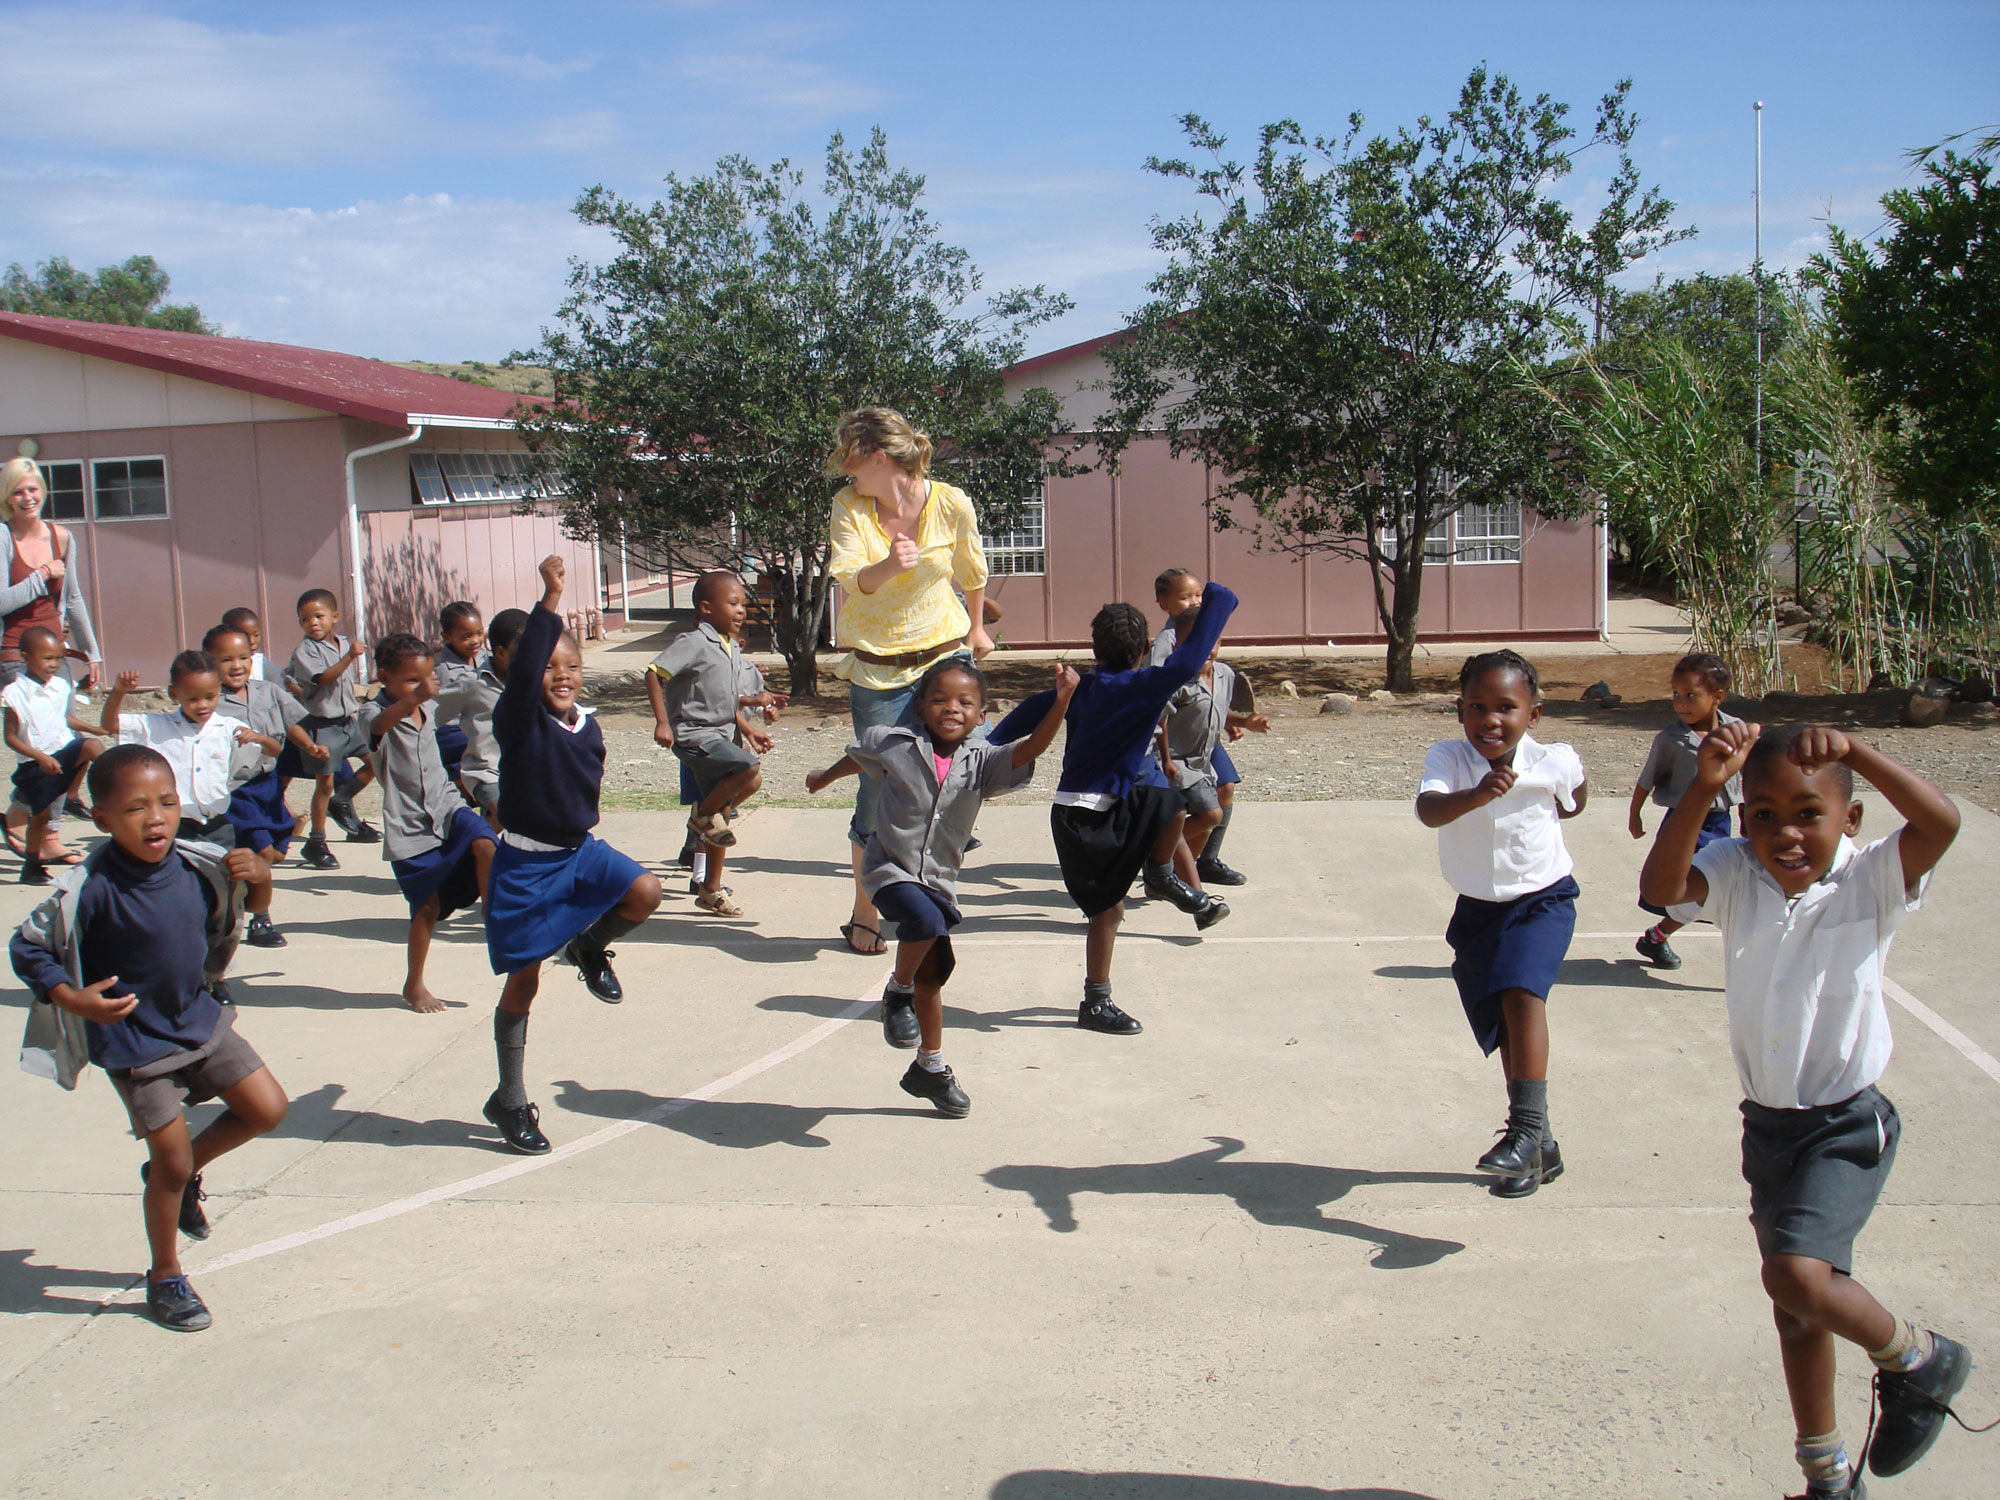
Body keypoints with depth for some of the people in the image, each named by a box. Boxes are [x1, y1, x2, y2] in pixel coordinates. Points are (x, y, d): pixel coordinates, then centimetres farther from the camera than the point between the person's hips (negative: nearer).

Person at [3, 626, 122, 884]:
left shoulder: (61, 686, 3)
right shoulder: (15, 694, -13)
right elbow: (11, 737, -12)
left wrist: (98, 728, 13)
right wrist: (41, 757, -22)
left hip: (66, 748, 4)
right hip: (35, 763, -4)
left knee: (93, 746, -28)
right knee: (41, 814, 3)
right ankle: (31, 865, 22)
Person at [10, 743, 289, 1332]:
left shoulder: (196, 864, -10)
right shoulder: (89, 890, -24)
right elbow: (26, 948, -13)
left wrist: (256, 872, -13)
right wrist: (73, 999, -26)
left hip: (201, 1019, 5)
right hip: (136, 1043, -5)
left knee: (268, 1108, 5)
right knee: (171, 1163, 1)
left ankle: (184, 1174, 32)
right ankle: (165, 1278, 24)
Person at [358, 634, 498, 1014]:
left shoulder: (428, 709, 7)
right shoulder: (374, 713, -14)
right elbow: (379, 725, -41)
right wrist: (414, 697, -58)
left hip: (446, 807, 5)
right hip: (408, 826, -5)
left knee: (483, 843, -27)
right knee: (427, 905, 0)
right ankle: (414, 985, 19)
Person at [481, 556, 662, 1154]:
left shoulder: (588, 727, 2)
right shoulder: (519, 719, -15)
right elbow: (523, 669, -35)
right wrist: (551, 598, -41)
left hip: (580, 850, 5)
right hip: (525, 863, -5)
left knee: (644, 891, -22)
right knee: (523, 984, 2)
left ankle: (590, 947, 12)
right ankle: (510, 1101, 18)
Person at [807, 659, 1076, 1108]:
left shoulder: (981, 762, -8)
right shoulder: (894, 744, -9)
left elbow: (1029, 749, -24)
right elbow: (857, 758, 13)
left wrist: (1062, 700, -36)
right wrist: (825, 778, 31)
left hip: (939, 880, 4)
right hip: (890, 870, -4)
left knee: (932, 974, 14)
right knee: (926, 923, -33)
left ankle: (930, 1067, 32)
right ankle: (897, 992, -4)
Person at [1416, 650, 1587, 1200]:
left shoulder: (1554, 762, -16)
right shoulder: (1447, 759, -18)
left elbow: (1577, 797, 11)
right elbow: (1428, 812, -40)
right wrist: (1477, 795, -54)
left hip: (1541, 900, -2)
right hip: (1477, 909, 3)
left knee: (1521, 990, -30)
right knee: (1506, 1032, 13)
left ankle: (1526, 1129, -28)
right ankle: (1540, 1147, 30)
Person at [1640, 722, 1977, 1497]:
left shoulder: (1871, 879, -14)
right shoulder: (1738, 875, -8)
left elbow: (1941, 822, -32)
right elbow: (1662, 884, -27)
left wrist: (1853, 750, -37)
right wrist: (1703, 785, -36)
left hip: (1847, 1125, -4)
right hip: (1768, 1121, 5)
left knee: (1799, 1274, -23)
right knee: (1796, 1307, 16)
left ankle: (1916, 1359, 10)